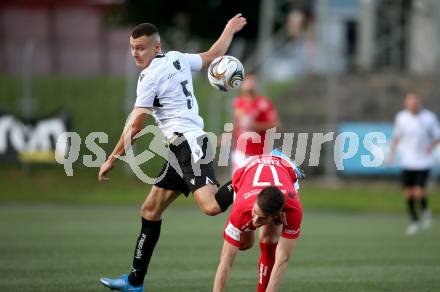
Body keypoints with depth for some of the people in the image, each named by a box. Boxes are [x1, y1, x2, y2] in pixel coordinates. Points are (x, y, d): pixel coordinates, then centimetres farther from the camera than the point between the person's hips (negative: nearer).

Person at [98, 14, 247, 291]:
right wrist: (230, 30, 48)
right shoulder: (178, 59, 12)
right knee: (151, 211, 12)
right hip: (182, 147, 10)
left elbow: (135, 126, -9)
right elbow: (213, 56, 30)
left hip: (187, 143, -10)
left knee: (212, 206, -28)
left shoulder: (150, 76, -10)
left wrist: (112, 160, 0)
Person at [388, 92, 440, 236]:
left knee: (419, 192, -13)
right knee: (408, 193, 2)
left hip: (423, 162, -2)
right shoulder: (401, 117, -1)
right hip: (407, 162, 2)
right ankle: (415, 222, 19)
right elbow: (397, 136, 13)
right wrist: (392, 153, 4)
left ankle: (425, 210, 20)